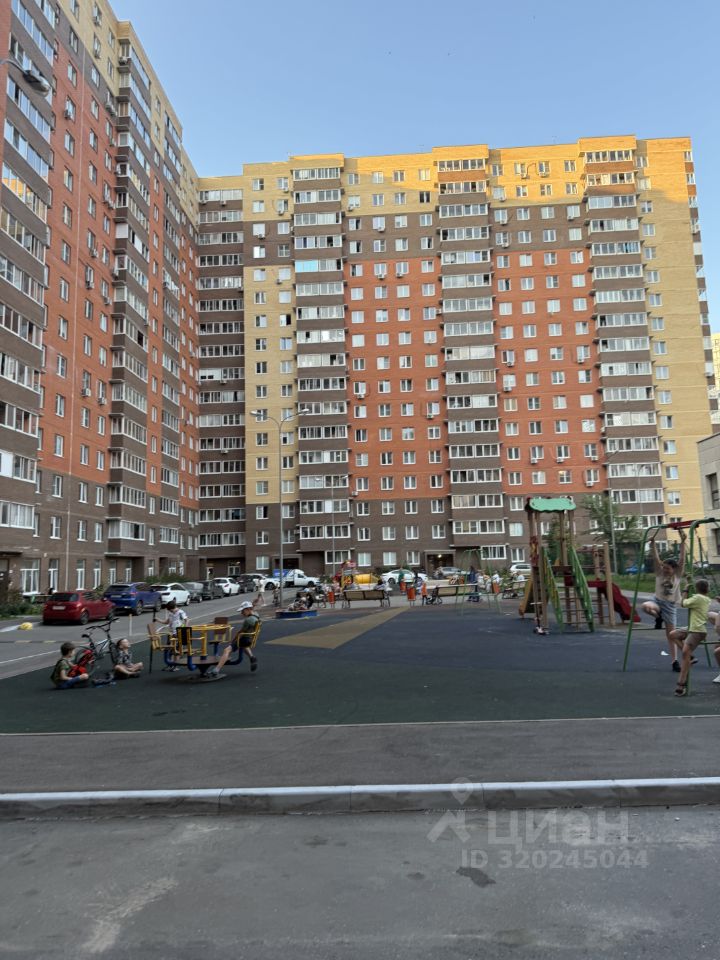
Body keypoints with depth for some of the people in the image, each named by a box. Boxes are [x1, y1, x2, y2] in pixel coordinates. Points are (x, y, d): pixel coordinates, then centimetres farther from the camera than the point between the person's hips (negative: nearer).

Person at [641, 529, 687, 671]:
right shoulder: (659, 573, 0)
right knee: (645, 606, -35)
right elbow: (656, 558, -8)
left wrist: (682, 542, -17)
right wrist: (653, 542, -16)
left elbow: (682, 559, -9)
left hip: (670, 606, 0)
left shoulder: (677, 575, -1)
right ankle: (658, 617, -3)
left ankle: (675, 661, 12)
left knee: (671, 635, 1)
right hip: (657, 601, 1)